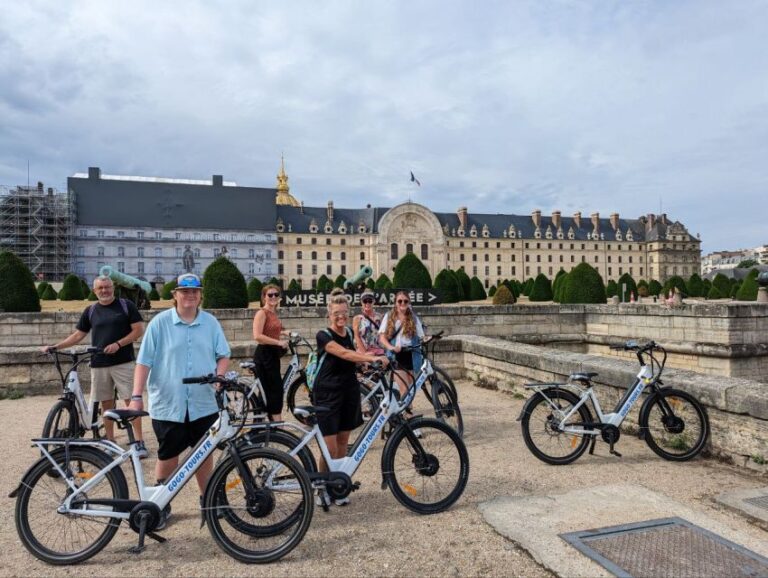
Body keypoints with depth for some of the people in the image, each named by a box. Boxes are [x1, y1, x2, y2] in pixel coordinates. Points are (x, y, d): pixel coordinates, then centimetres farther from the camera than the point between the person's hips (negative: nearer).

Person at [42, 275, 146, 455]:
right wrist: (55, 347, 5)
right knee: (106, 404, 10)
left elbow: (139, 330, -4)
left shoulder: (126, 305, 0)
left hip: (123, 362, -4)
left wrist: (118, 344, -14)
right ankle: (110, 442, 21)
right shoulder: (90, 311, 11)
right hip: (99, 364, 4)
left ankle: (139, 442, -3)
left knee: (131, 401, -6)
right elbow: (78, 335, 15)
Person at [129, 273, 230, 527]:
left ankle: (207, 499, 30)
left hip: (204, 404, 2)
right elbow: (144, 362, -4)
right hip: (167, 405, -2)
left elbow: (223, 355, 8)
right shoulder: (160, 323, -3)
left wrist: (219, 376, -10)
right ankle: (161, 504, 27)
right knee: (167, 456, 8)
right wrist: (137, 396, -11)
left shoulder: (210, 322, 4)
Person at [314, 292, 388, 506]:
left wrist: (369, 359, 4)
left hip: (349, 392, 6)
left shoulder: (349, 333, 7)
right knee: (330, 448, -6)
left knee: (343, 442, 12)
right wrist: (373, 358, -40)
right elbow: (344, 354, -31)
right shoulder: (324, 336, -14)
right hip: (328, 395, -6)